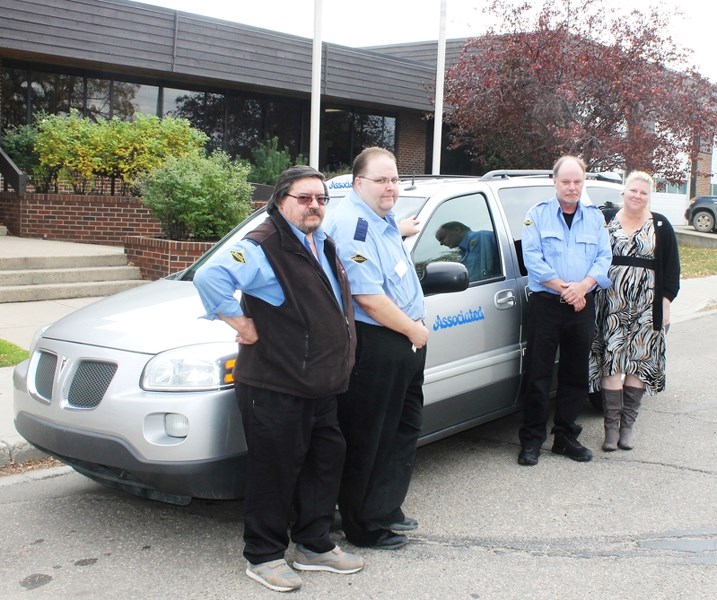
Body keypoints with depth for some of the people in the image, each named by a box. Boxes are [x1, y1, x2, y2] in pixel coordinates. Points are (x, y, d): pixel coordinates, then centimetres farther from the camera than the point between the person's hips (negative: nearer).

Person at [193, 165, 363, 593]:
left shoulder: (325, 246, 14)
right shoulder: (264, 248, -16)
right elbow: (210, 277, -30)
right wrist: (243, 324, -23)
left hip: (322, 388, 9)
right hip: (275, 388, -9)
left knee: (326, 462, 16)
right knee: (275, 472, 2)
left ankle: (315, 545, 32)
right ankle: (264, 557, 18)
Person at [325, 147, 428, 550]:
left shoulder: (384, 221, 15)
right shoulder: (352, 224, -17)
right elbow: (368, 296, -24)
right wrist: (413, 329, -14)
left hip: (406, 341, 11)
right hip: (373, 346, -11)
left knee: (404, 429, 18)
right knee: (366, 440, 1)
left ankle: (387, 511, 32)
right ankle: (364, 527, 13)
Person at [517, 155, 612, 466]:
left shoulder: (595, 217, 12)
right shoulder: (537, 214, 2)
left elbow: (605, 258, 3)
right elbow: (532, 257, -8)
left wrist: (582, 286, -15)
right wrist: (564, 288, -15)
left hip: (582, 307, 4)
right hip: (545, 304, -3)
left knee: (575, 375, 9)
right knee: (538, 374, -2)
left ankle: (566, 437, 21)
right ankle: (531, 440, 7)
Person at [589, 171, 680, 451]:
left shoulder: (660, 226, 7)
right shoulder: (606, 219, 6)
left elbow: (671, 266, 6)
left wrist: (666, 301, -1)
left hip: (646, 306, 1)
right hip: (612, 304, 0)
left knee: (638, 362, 3)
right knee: (611, 362, -4)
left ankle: (627, 426, 11)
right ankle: (611, 427, 2)